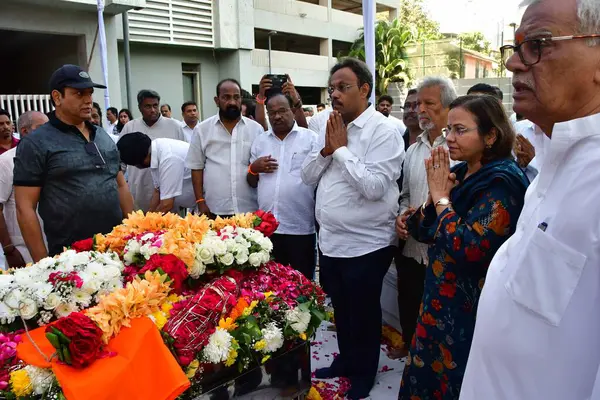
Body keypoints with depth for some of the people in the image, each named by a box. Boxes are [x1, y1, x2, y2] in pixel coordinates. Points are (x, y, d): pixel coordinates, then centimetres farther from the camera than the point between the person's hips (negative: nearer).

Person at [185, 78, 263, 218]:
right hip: (215, 210, 0)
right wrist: (200, 201, -1)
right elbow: (197, 167, 5)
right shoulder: (202, 129, 3)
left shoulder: (256, 128, 4)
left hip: (249, 208, 1)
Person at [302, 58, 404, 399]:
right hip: (330, 240, 7)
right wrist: (326, 149, -9)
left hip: (366, 244, -7)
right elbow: (308, 176, 8)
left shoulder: (384, 131, -15)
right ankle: (346, 361, 44)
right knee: (341, 308, 23)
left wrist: (342, 149, -18)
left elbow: (374, 186, -26)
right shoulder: (331, 128, 9)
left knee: (364, 313, 12)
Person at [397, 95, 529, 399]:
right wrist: (436, 194, -10)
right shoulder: (460, 173, 5)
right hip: (441, 300, 8)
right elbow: (427, 232, 6)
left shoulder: (501, 183, -19)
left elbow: (468, 249, -29)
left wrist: (441, 197, -20)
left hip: (470, 310, -7)